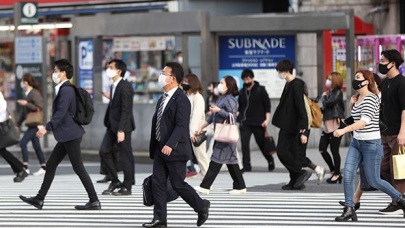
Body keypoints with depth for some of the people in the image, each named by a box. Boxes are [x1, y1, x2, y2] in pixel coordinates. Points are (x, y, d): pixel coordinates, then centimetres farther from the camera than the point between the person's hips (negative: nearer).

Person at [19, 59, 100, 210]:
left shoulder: (66, 90, -16)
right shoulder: (64, 89, 14)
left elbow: (61, 112, -24)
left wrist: (47, 128, -24)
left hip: (70, 135, -10)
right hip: (66, 136, 10)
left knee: (78, 168, -6)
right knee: (51, 165, 11)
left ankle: (94, 201, -1)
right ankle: (39, 199, 15)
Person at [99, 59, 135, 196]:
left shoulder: (125, 87, -15)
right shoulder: (114, 86, 13)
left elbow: (126, 110, -20)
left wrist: (121, 130, -23)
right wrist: (108, 123, 13)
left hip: (122, 126, -9)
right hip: (112, 125, 9)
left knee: (125, 156, 0)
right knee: (104, 151, 4)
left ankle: (127, 187, 9)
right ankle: (115, 182, 14)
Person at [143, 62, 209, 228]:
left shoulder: (181, 99, -14)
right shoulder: (162, 99, 14)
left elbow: (181, 126, -23)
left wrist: (170, 145, -32)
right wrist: (153, 149, 16)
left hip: (175, 150, -8)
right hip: (160, 150, 8)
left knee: (178, 184, -3)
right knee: (157, 182, 3)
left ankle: (202, 206, 18)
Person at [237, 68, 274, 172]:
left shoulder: (260, 90, -2)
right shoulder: (242, 92, 11)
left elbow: (267, 106, -2)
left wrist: (267, 119, -11)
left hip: (258, 123, -3)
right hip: (245, 123, 3)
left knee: (261, 144, 6)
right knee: (244, 143, -10)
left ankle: (270, 160, 30)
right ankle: (246, 165, -6)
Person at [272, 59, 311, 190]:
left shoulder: (296, 85, -15)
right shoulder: (289, 84, 14)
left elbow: (300, 105, -20)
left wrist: (302, 124, -24)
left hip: (290, 125, -10)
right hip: (287, 125, 10)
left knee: (282, 151, -10)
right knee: (292, 153, 11)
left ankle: (301, 173, -5)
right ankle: (295, 181, 14)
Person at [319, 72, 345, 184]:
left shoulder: (338, 92, -6)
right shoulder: (328, 92, 16)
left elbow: (328, 103, -18)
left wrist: (323, 97, 0)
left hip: (336, 123, -8)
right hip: (328, 124, 8)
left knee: (334, 149, -4)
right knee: (322, 148, 5)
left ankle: (337, 174, 8)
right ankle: (333, 171, 18)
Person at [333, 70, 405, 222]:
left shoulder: (371, 98, -16)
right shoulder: (358, 98, 9)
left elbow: (365, 120, -30)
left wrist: (344, 130, -39)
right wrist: (352, 105, 5)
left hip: (371, 143, -8)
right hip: (356, 142, 8)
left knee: (373, 181, 2)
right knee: (347, 175, -7)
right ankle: (349, 210, -5)